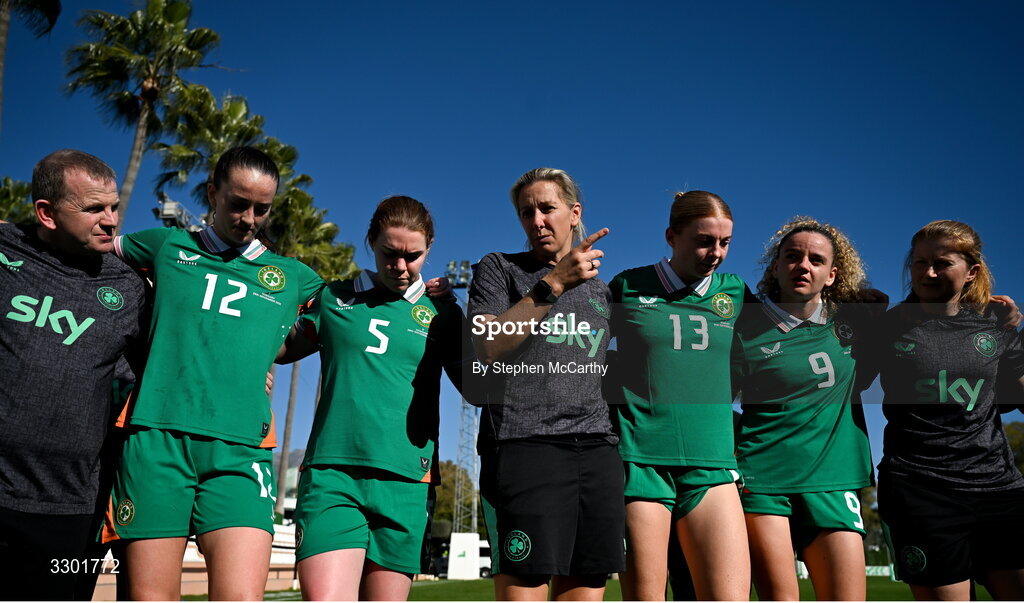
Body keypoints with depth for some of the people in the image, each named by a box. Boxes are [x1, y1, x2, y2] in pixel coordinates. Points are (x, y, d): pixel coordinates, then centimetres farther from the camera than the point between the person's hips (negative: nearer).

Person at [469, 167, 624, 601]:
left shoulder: (600, 291, 23)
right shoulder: (499, 269, 10)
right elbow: (489, 346, -8)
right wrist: (554, 283, -13)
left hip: (597, 450, 5)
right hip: (524, 446, -4)